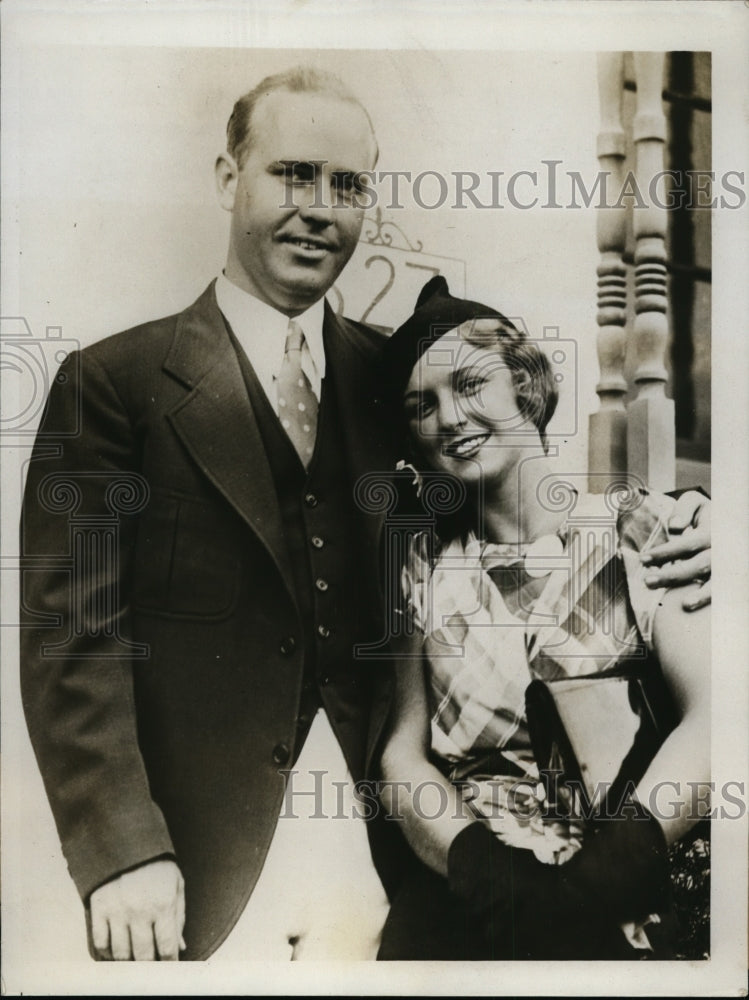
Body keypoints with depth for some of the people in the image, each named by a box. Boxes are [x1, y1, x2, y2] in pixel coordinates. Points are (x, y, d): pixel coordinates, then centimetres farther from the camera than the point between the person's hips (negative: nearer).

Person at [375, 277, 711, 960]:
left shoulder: (641, 531, 3)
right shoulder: (431, 562, 12)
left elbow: (714, 714, -9)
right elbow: (403, 751, 7)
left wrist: (615, 861, -22)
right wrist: (474, 858, -11)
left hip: (618, 904, -1)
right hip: (458, 896, 2)